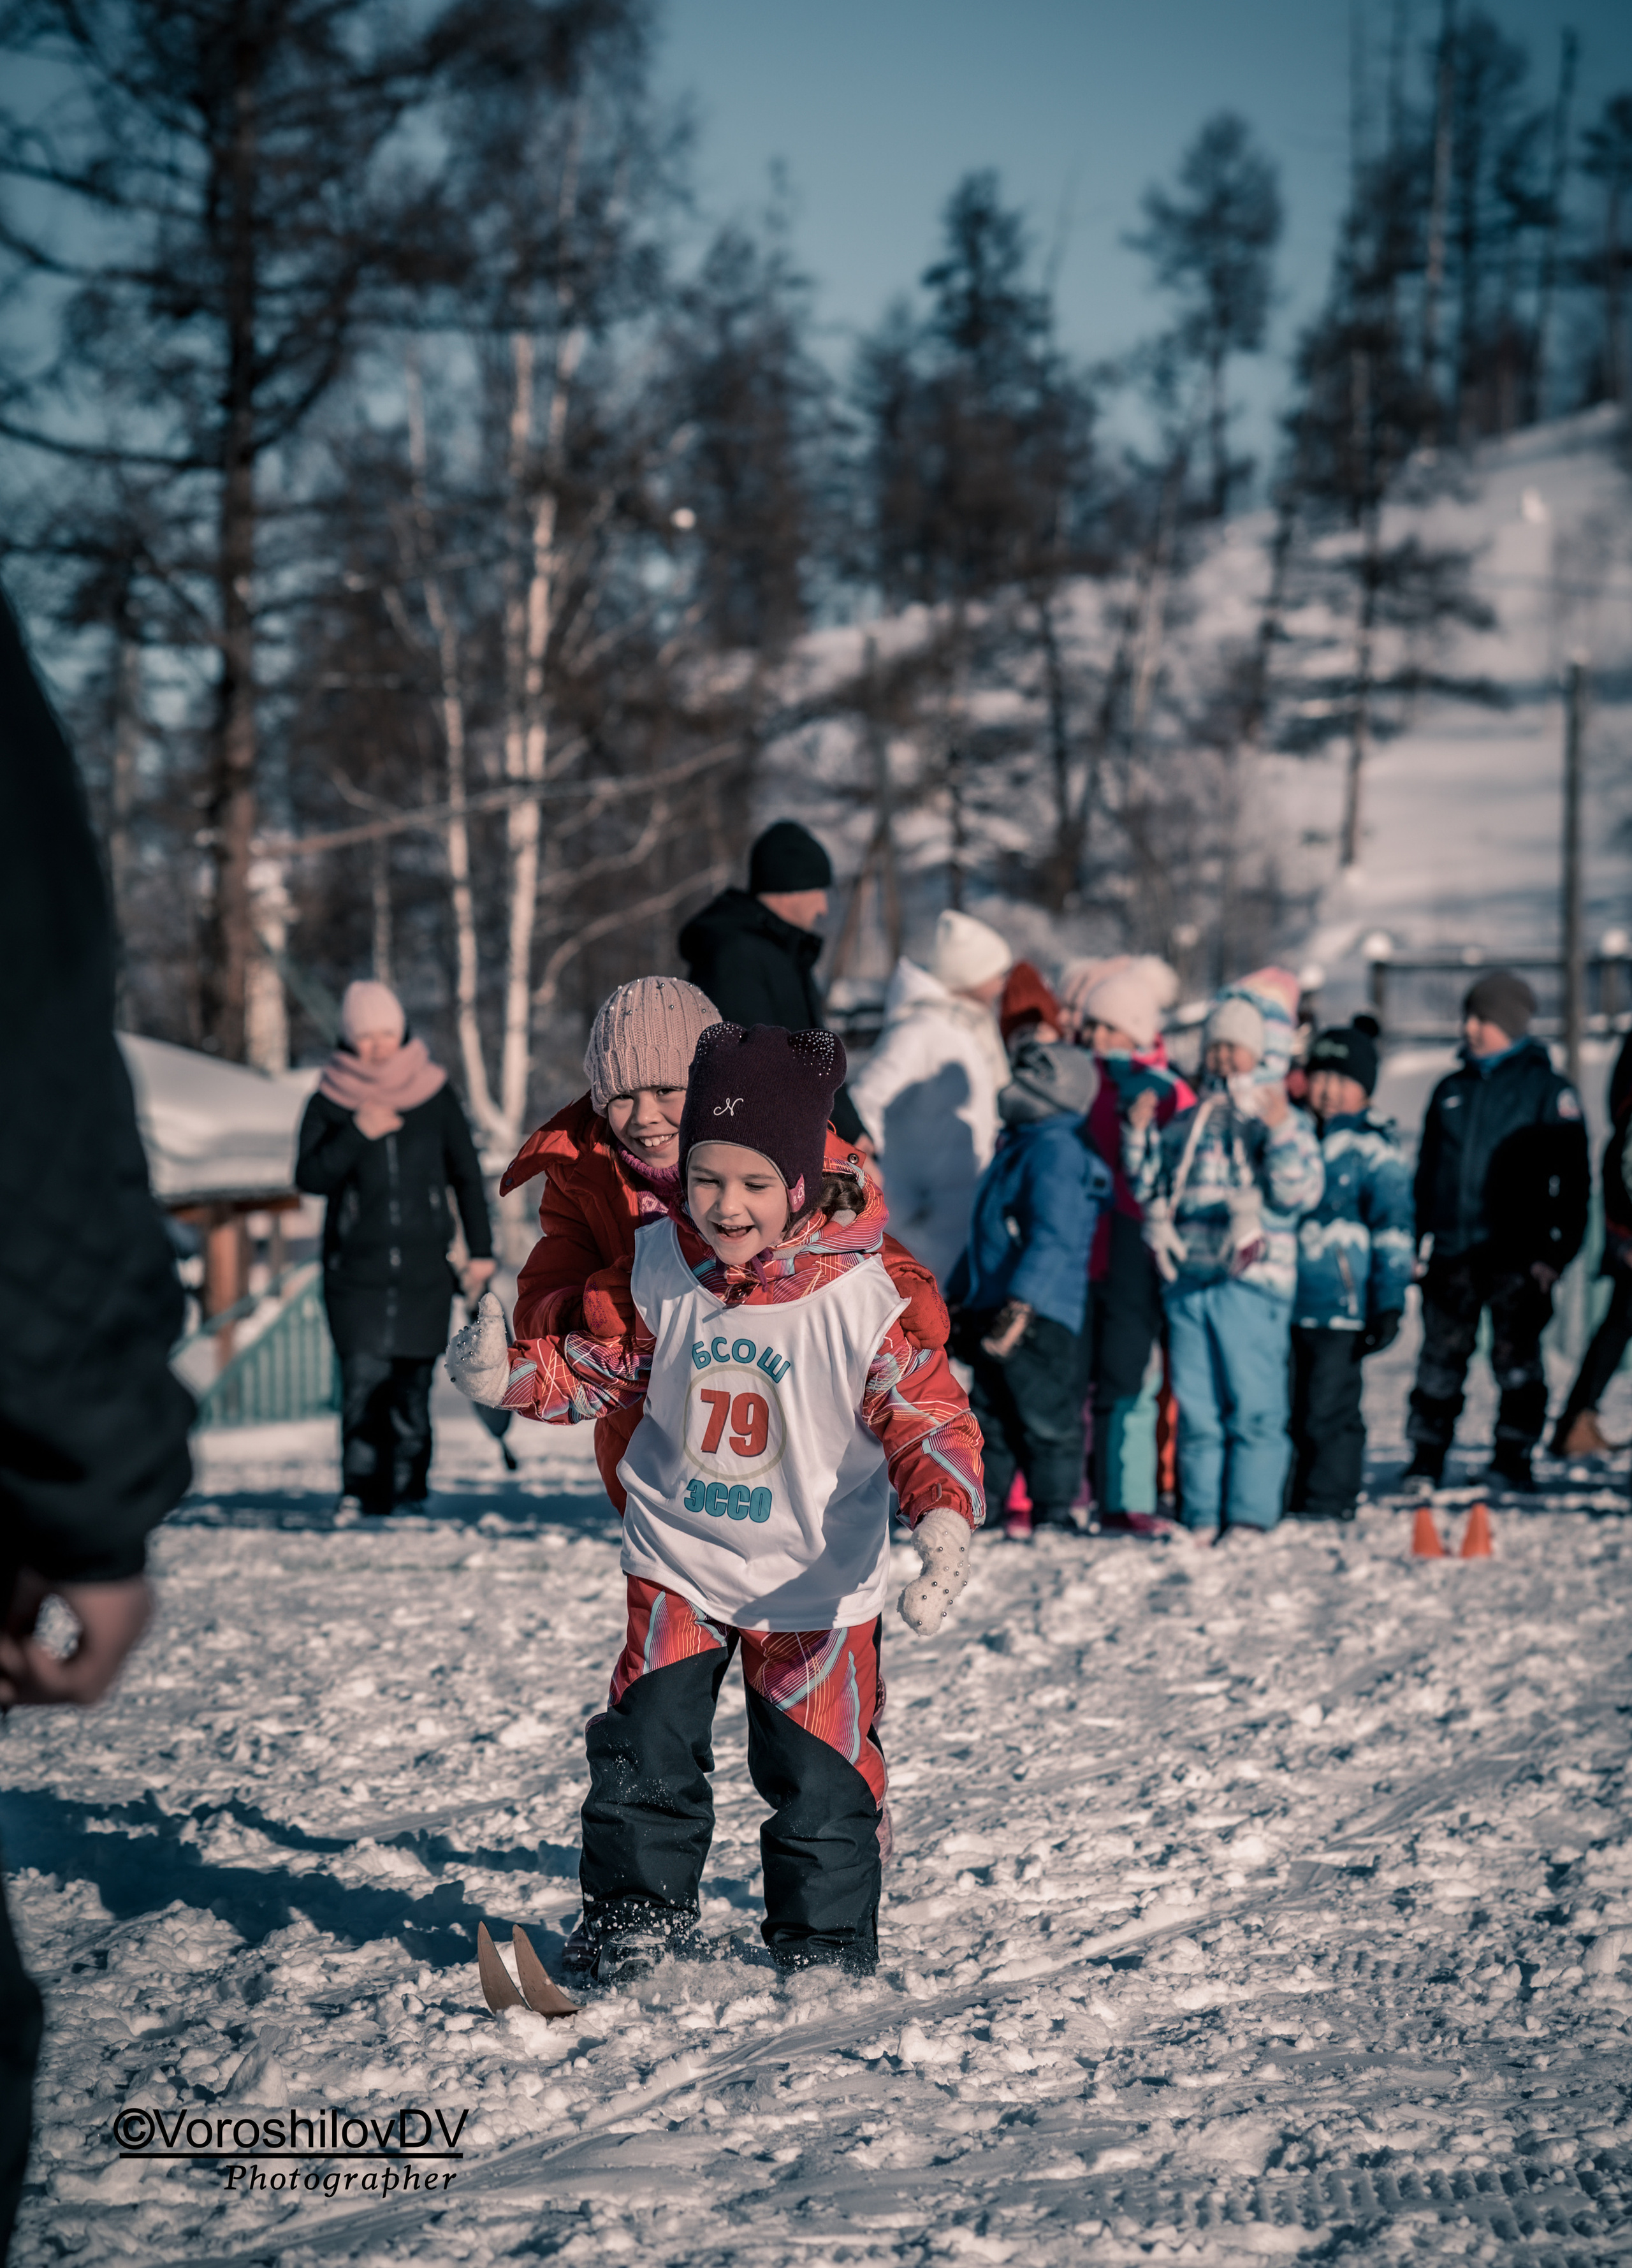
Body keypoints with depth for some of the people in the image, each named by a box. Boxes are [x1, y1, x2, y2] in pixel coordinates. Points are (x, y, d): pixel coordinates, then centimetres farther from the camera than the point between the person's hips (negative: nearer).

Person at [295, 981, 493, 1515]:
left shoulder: (434, 1095, 6)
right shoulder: (330, 1101, 3)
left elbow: (467, 1174, 13)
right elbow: (309, 1176, -4)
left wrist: (481, 1250, 11)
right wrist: (358, 1134, -15)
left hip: (424, 1270, 1)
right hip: (356, 1268, -1)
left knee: (412, 1388, 2)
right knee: (364, 1380, -12)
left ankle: (409, 1493, 11)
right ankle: (362, 1492, -7)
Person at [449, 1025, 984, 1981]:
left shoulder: (865, 1295, -20)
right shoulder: (657, 1269, -8)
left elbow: (928, 1417, -18)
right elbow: (596, 1367, 5)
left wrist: (945, 1519, -35)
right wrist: (511, 1373, -13)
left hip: (814, 1585, -3)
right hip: (678, 1563, 3)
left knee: (819, 1777, 4)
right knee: (646, 1751, 3)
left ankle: (827, 1944, 23)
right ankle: (632, 1917, 23)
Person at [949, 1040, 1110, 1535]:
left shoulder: (1057, 1150, -13)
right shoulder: (1018, 1146, 19)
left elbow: (1054, 1237, -23)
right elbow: (985, 1232, 27)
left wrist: (1019, 1307, -28)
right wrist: (960, 1296, 27)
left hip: (1043, 1319, -10)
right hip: (995, 1311, 10)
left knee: (1047, 1421, -4)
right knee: (991, 1420, 13)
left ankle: (1054, 1519, 1)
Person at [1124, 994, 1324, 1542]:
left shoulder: (1284, 1120, 4)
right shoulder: (1185, 1124, 18)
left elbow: (1299, 1193, -9)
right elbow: (1149, 1189, 24)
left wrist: (1282, 1132, -19)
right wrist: (1139, 1133, 12)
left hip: (1251, 1280, -5)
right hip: (1186, 1280, 5)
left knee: (1254, 1407, -5)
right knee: (1195, 1408, 6)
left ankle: (1250, 1516, -2)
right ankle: (1201, 1517, 11)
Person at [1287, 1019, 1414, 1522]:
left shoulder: (1373, 1148, -2)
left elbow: (1393, 1229, -4)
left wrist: (1389, 1304, -9)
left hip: (1342, 1305, -5)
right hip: (1285, 1303, 5)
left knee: (1328, 1410, -6)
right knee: (1298, 1412, 9)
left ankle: (1326, 1504, 0)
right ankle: (1299, 1502, 17)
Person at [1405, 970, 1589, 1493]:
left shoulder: (1547, 1090, 1)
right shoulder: (1451, 1091, 15)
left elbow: (1574, 1179, -3)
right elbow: (1426, 1173, 20)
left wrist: (1558, 1252, -11)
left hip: (1516, 1253, -4)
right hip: (1451, 1253, 4)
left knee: (1515, 1357, -2)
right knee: (1440, 1357, 4)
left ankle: (1513, 1456, 5)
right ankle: (1426, 1459, 10)